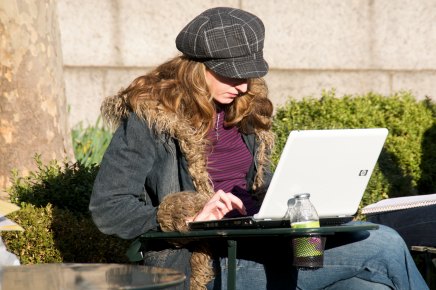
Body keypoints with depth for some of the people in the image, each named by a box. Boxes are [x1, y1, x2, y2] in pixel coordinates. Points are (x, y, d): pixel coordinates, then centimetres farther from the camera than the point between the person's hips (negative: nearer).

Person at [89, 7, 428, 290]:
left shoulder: (246, 107, 14)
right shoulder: (151, 116, -7)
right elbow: (107, 209, -11)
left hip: (258, 245, 7)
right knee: (383, 248, -19)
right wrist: (189, 213, -22)